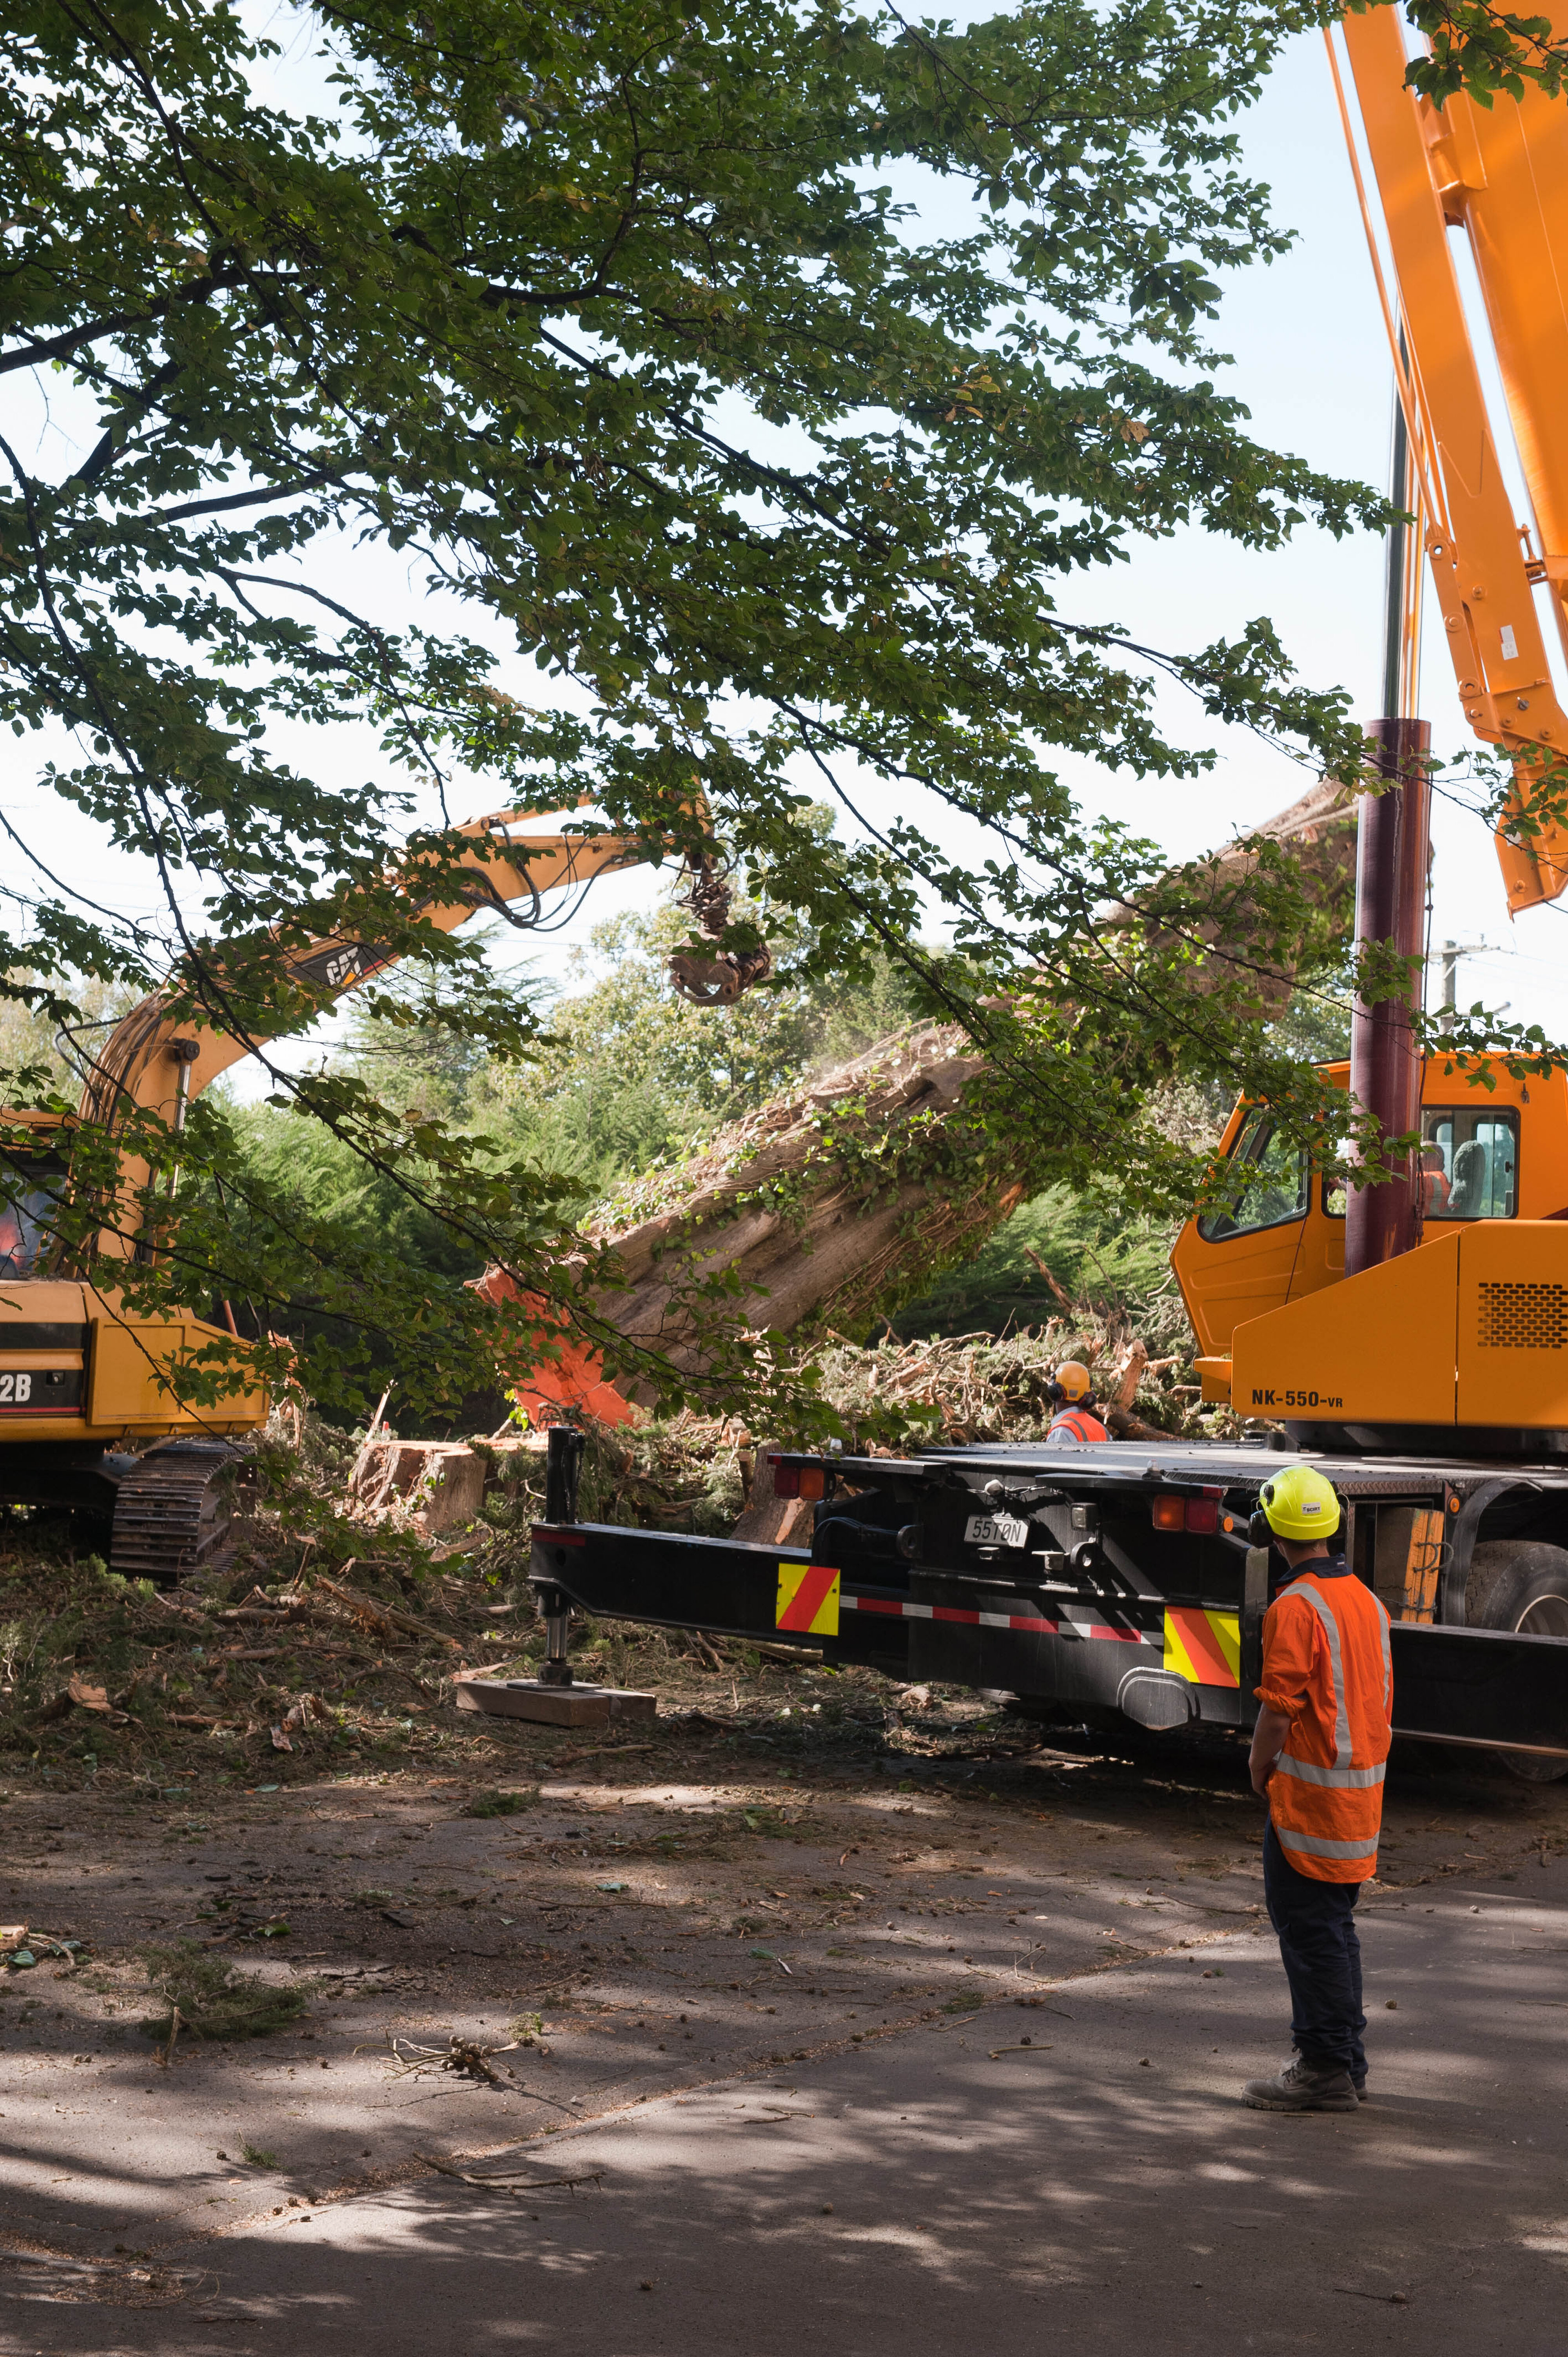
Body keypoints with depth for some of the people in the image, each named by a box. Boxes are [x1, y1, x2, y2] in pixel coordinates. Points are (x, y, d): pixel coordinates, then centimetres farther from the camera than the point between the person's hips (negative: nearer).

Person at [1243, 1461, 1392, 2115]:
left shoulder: (1296, 1607, -18)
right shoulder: (1366, 1600, 9)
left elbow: (1278, 1712, -18)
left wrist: (1259, 1775, -2)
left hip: (1309, 1791, -8)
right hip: (1361, 1789, 9)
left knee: (1308, 1928, -1)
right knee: (1334, 1925, 17)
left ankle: (1325, 2068, 4)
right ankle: (1345, 2061, 24)